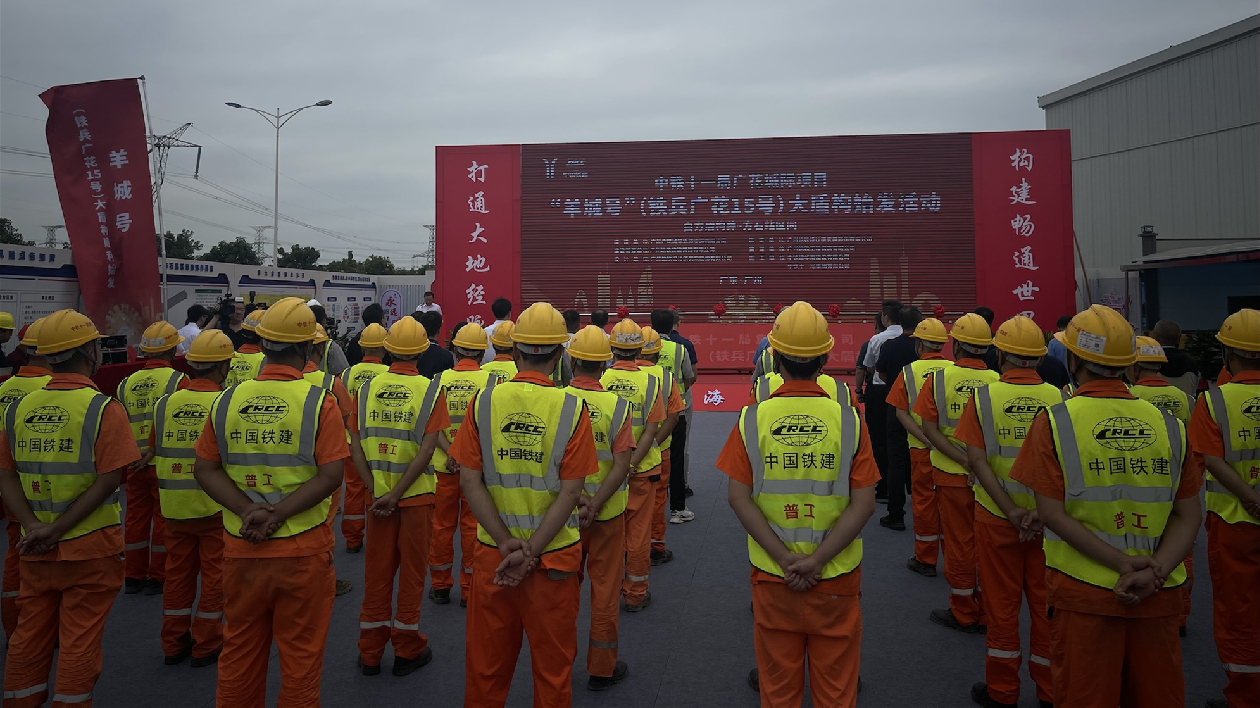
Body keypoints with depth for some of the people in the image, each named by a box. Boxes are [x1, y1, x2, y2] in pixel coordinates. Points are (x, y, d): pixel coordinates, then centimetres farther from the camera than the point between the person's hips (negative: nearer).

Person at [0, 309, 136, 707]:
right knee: (80, 642, 7)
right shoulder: (103, 409, -14)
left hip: (36, 551, 5)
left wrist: (33, 527, -9)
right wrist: (58, 529, -14)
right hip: (90, 548, -5)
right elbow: (107, 481, -19)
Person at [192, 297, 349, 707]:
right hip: (303, 549, -3)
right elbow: (331, 476, -17)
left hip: (241, 549, 4)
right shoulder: (318, 402, -11)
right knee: (301, 656, 11)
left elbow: (204, 469, -1)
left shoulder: (228, 400, -1)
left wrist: (248, 511, -10)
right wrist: (278, 515, -16)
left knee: (240, 651, 20)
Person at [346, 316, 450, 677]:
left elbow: (355, 447, -5)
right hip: (416, 494, -3)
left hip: (377, 494, 3)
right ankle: (407, 650, 22)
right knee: (412, 570, 10)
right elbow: (427, 450, -17)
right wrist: (396, 494, -15)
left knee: (377, 570, 13)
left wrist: (376, 490, -6)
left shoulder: (368, 388, -1)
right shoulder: (430, 390, -9)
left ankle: (370, 653, 24)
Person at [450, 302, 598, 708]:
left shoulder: (484, 402, -6)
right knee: (553, 663, 16)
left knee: (486, 662, 18)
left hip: (493, 552, 2)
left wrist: (506, 543, -10)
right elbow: (571, 492, -14)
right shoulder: (571, 408, -11)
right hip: (555, 556, -1)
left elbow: (470, 481, -8)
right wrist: (530, 551, -13)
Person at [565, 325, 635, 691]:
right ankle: (601, 668, 23)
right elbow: (621, 465, -18)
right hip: (608, 511, -2)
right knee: (605, 589, 12)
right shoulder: (616, 404, -12)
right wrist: (595, 504, -18)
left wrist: (573, 497, -15)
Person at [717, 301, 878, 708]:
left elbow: (737, 498, -11)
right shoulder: (847, 419, -8)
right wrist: (817, 560, -13)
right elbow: (864, 503, -12)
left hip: (772, 576, 1)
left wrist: (785, 558, -12)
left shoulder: (753, 418, -8)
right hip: (837, 576, 0)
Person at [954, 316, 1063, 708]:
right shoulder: (1058, 397, -6)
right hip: (1048, 518, 1)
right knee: (1046, 603, 14)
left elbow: (976, 460, -14)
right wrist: (1040, 510, -13)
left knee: (1002, 603, 10)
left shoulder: (984, 396, -9)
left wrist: (1010, 511, -13)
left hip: (996, 516, -1)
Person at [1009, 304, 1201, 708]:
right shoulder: (1168, 424, 1)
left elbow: (1051, 513, -14)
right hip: (1158, 597, 3)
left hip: (1082, 593, -3)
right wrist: (1154, 570, -9)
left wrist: (1122, 564, -13)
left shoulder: (1055, 422, -9)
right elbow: (1188, 516, -1)